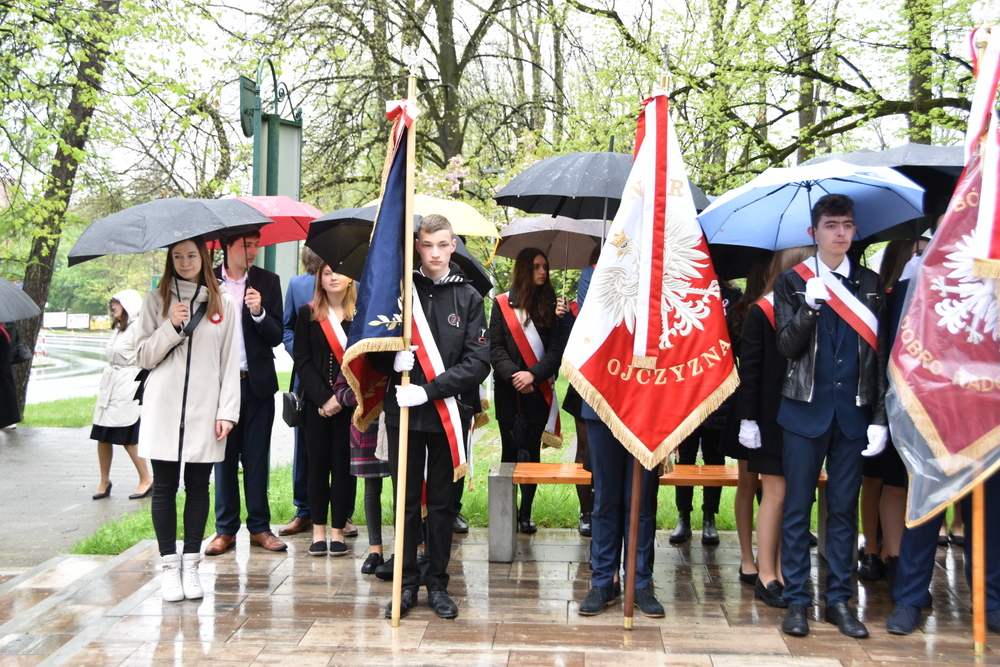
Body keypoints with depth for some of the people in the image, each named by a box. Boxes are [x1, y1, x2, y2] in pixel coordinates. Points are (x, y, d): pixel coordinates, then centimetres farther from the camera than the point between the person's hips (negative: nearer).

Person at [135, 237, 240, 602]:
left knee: (198, 486, 4)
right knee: (164, 487, 1)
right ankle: (170, 566, 9)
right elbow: (142, 356, 5)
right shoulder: (157, 300, 7)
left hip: (204, 409, 0)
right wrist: (171, 327, -11)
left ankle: (191, 565, 12)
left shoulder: (223, 304, 7)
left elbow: (230, 361, 5)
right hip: (163, 408, 0)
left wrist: (227, 411, -2)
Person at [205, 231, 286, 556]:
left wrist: (259, 312, -18)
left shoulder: (267, 281, 3)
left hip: (257, 382, 1)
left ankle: (259, 526, 16)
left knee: (257, 457, 6)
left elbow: (277, 336, 0)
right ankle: (225, 529, 16)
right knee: (223, 457, 6)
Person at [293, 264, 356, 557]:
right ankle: (318, 531, 13)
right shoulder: (307, 314, 7)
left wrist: (341, 396, -12)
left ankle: (337, 531, 9)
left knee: (342, 466, 2)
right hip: (316, 403, 1)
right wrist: (323, 397, -10)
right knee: (318, 465, 5)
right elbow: (302, 361, 1)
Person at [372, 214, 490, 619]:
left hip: (449, 413, 0)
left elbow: (478, 362, -6)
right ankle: (406, 583, 19)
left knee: (442, 501, 8)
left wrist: (430, 389, -17)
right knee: (406, 501, 7)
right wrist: (393, 360, -16)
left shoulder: (469, 297, 1)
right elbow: (375, 349, 8)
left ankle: (437, 583, 21)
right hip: (403, 411, 1)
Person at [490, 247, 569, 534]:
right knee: (510, 451, 4)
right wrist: (513, 375, -15)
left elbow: (557, 349, -1)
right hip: (508, 392, -1)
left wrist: (533, 374, -15)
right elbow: (495, 347, -1)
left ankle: (525, 513, 10)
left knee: (531, 451, 3)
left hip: (539, 391, 1)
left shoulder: (551, 304, 6)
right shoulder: (502, 304, 4)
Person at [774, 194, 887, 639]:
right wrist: (809, 307, -20)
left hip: (853, 413, 2)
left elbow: (879, 355, 8)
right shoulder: (793, 282, 4)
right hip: (806, 410, -2)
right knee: (798, 508, 2)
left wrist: (879, 418, 2)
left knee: (844, 509, 8)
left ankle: (839, 600, 17)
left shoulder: (870, 284, 9)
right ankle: (796, 601, 11)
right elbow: (787, 347, -3)